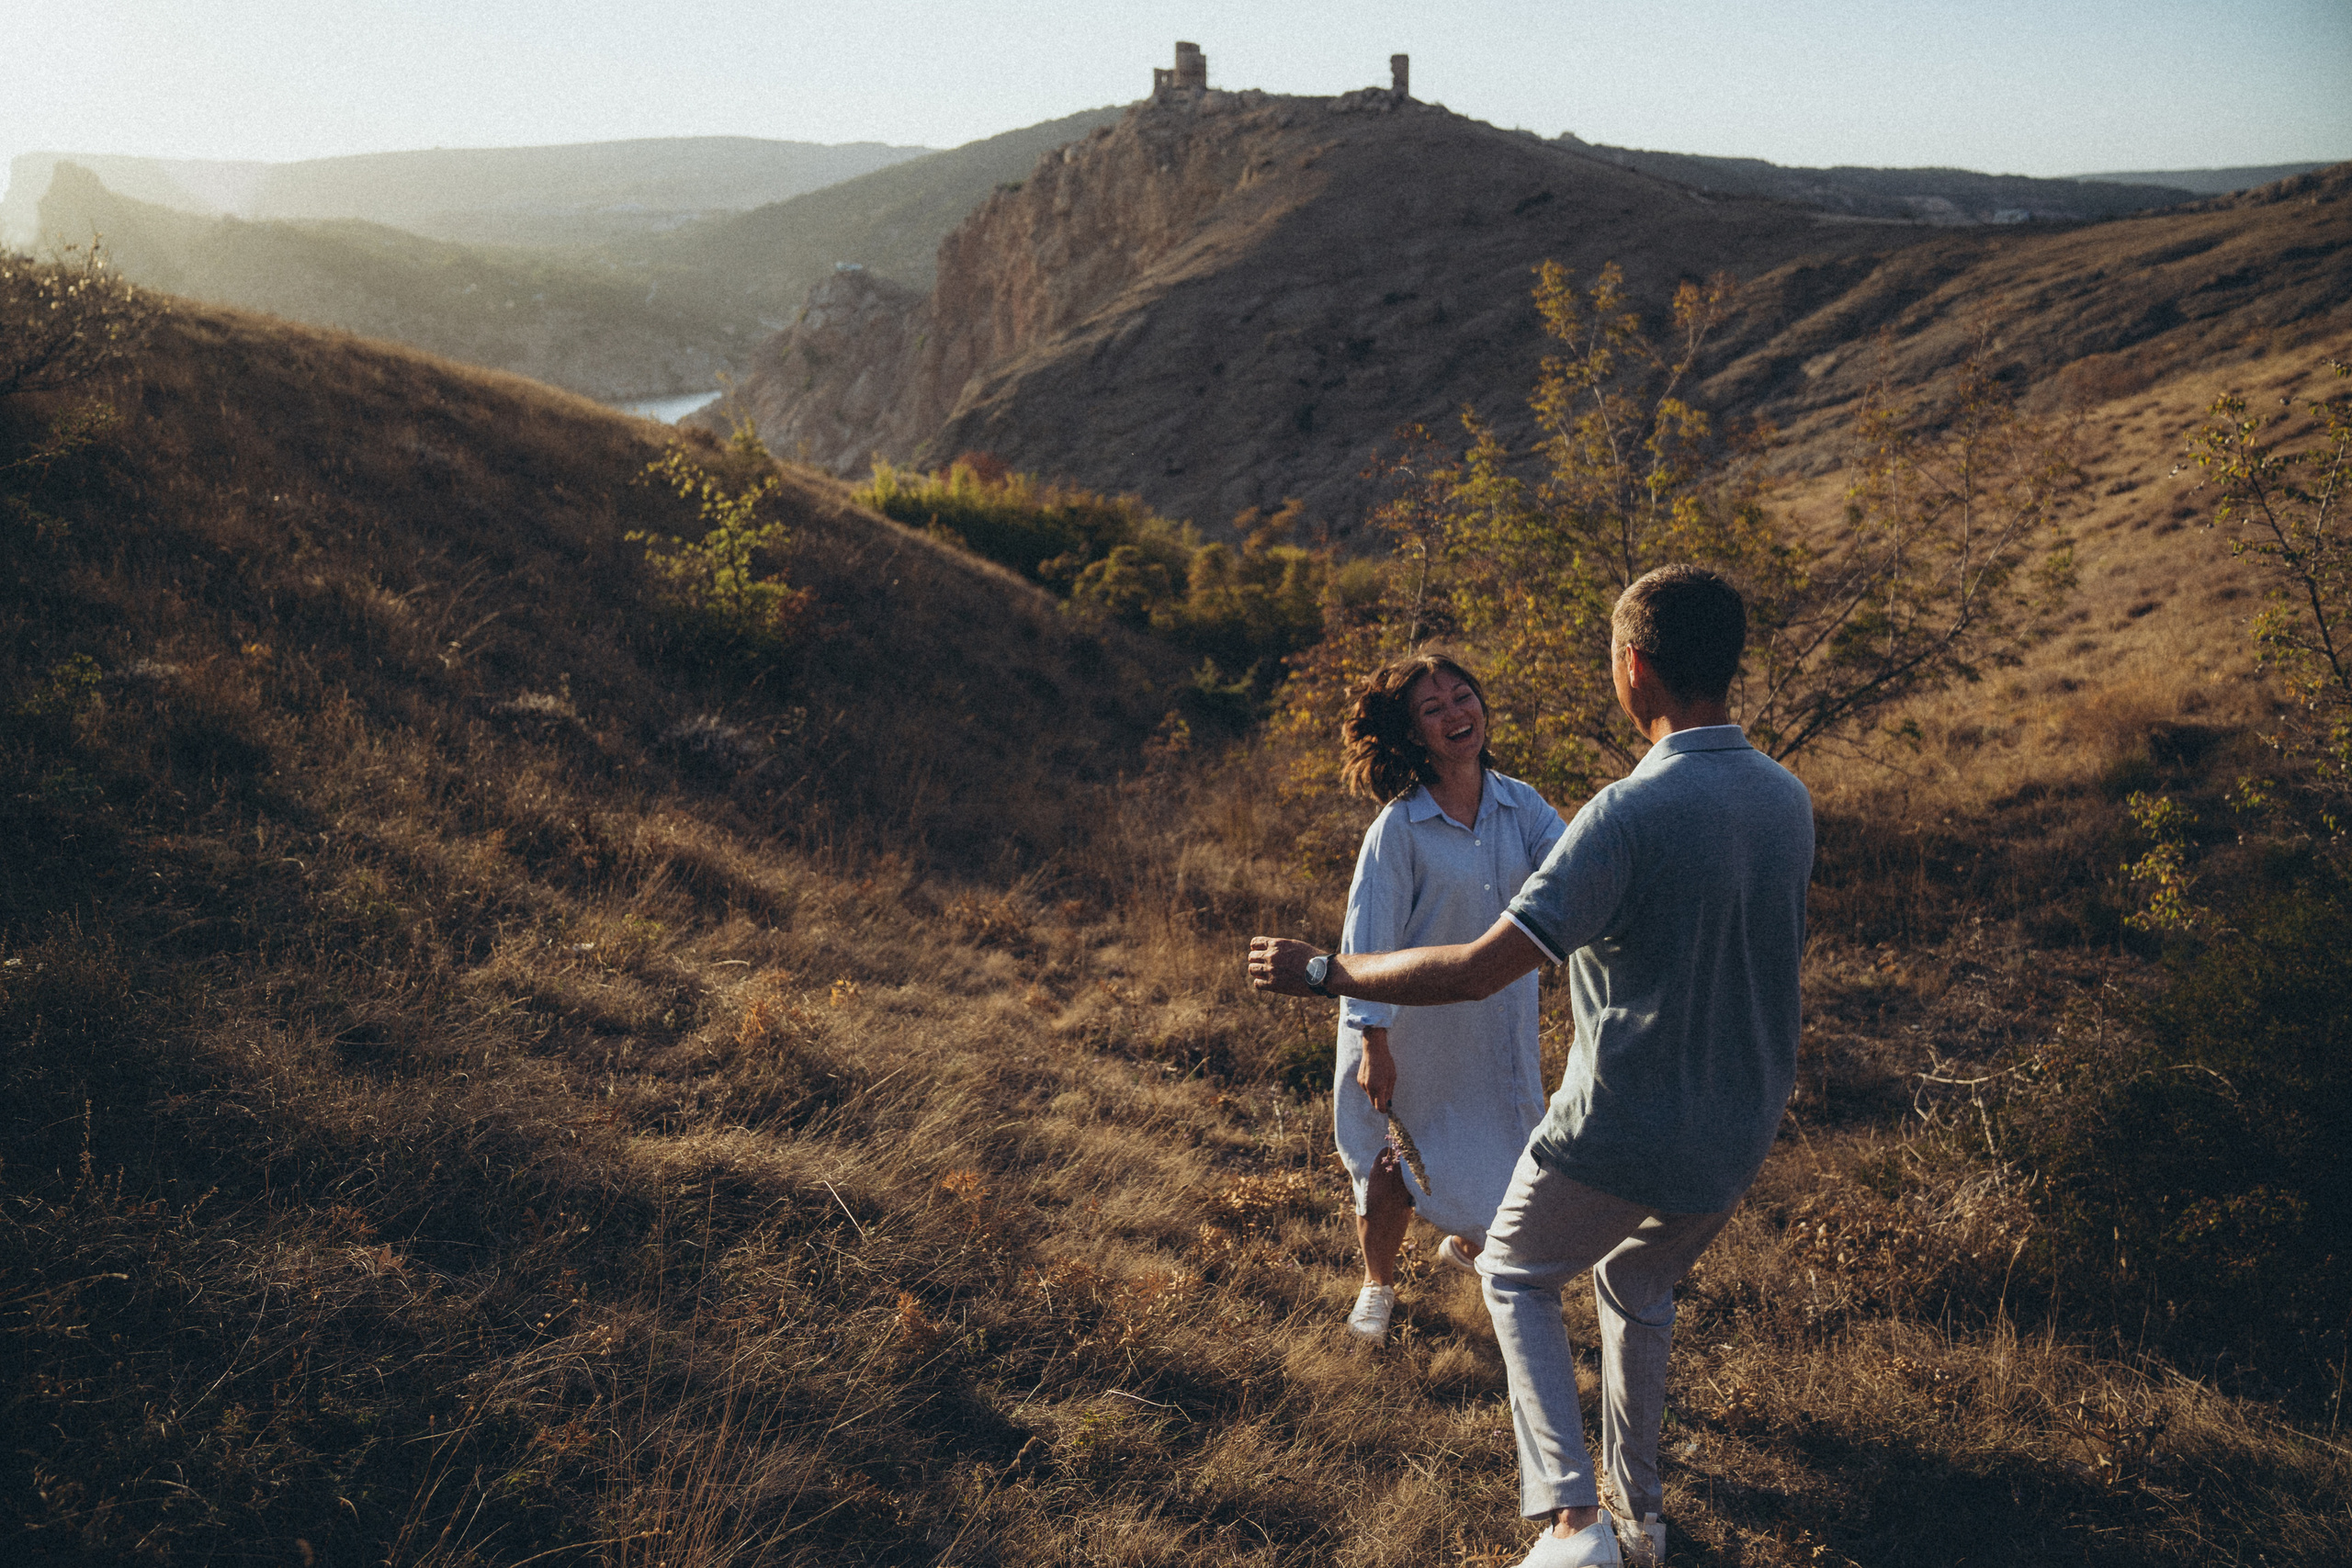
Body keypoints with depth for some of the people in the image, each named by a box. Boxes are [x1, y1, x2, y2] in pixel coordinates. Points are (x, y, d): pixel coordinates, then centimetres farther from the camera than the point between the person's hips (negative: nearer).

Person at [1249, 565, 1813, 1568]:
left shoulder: (1631, 815, -26)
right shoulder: (1789, 800, -3)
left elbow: (1479, 970, -29)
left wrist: (1322, 974, -18)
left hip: (1620, 1136, -6)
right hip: (1740, 1138, 6)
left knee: (1516, 1278, 20)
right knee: (1639, 1288, 31)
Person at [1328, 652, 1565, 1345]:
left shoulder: (1520, 805, -6)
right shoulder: (1398, 828, -20)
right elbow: (1370, 943, -17)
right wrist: (1373, 1046, -17)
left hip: (1497, 1024, 4)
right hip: (1413, 1032, -4)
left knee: (1501, 1161, 17)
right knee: (1392, 1172, 10)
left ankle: (1466, 1244, 51)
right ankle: (1378, 1284, 39)